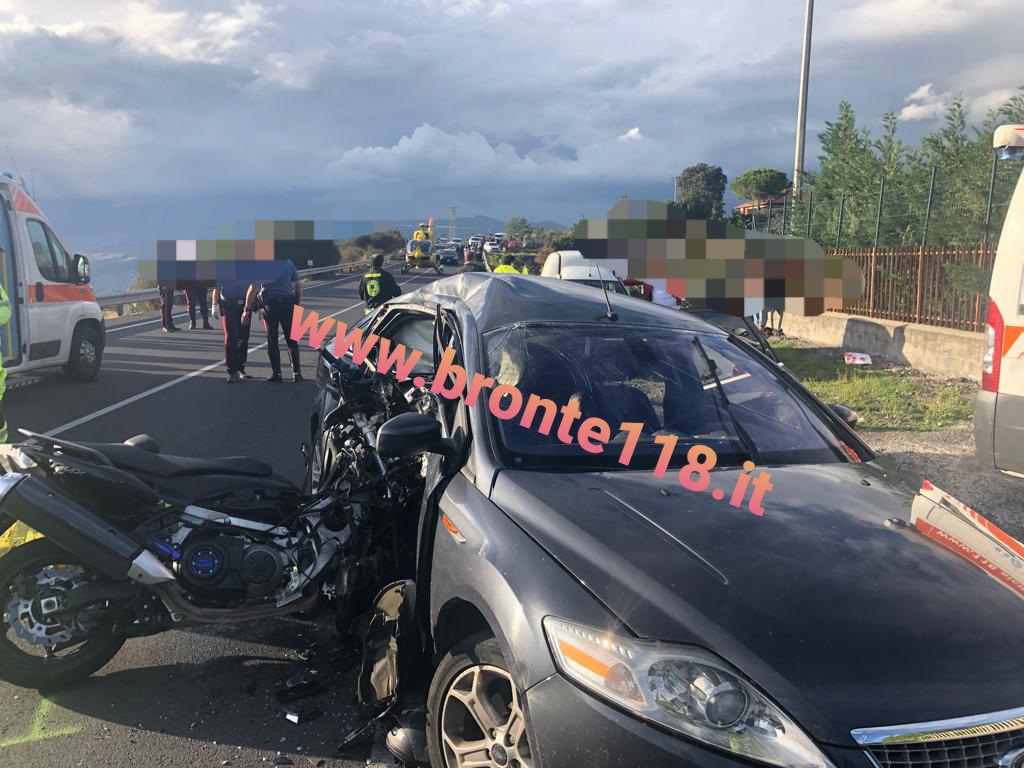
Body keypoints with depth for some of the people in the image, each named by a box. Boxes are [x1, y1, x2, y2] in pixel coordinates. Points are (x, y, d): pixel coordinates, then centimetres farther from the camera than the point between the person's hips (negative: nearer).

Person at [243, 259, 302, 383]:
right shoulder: (289, 263, 3)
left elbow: (252, 289, -8)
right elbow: (298, 286, 5)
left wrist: (247, 310, -5)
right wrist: (296, 305, 15)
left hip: (270, 304, -2)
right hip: (288, 303, 2)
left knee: (272, 340, 7)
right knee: (291, 339, 9)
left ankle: (276, 374, 6)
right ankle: (296, 373, 7)